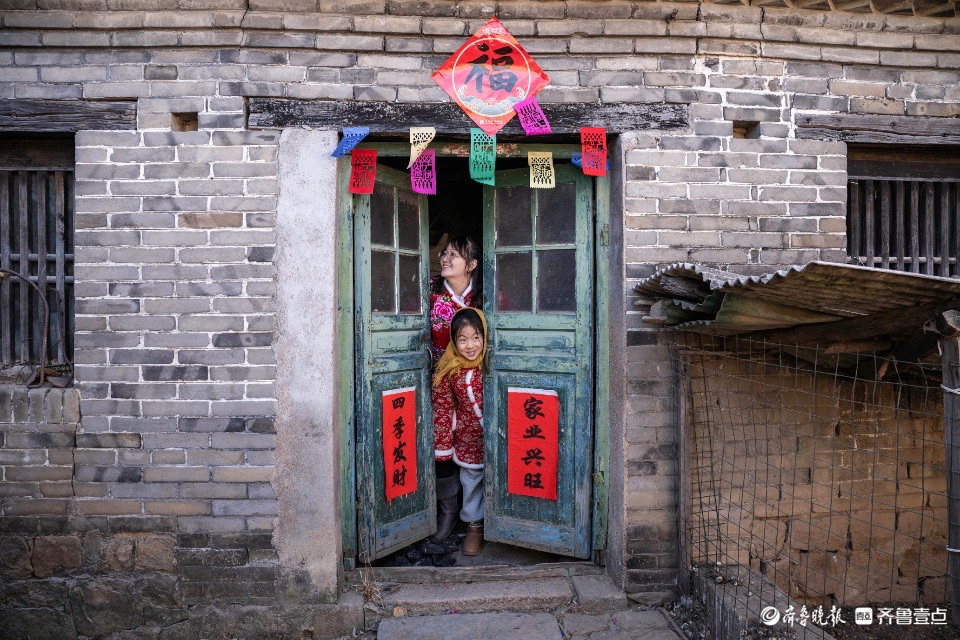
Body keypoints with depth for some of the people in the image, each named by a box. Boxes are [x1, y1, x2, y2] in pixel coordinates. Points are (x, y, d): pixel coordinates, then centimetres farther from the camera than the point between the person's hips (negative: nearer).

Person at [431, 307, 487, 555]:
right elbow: (442, 408, -5)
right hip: (467, 436, 1)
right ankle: (475, 526, 33)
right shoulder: (447, 370, -11)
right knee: (471, 480, 14)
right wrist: (443, 446, -4)